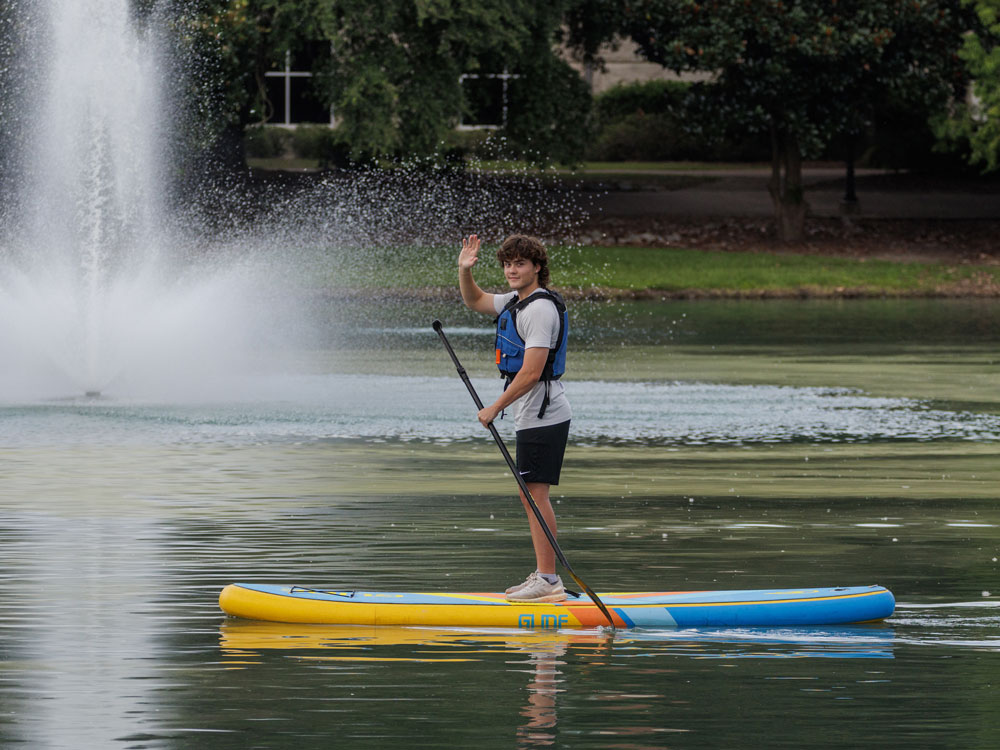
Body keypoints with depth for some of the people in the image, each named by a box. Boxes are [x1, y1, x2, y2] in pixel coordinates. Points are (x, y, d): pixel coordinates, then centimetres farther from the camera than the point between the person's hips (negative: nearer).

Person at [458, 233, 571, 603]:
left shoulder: (540, 309, -17)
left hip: (543, 416, -11)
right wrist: (464, 270, 9)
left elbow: (531, 372, -22)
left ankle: (548, 580, -13)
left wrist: (495, 408, -16)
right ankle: (544, 576, 13)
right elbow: (475, 301, 30)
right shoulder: (515, 302, 14)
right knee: (530, 496, 11)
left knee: (535, 493, -12)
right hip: (532, 416, 11)